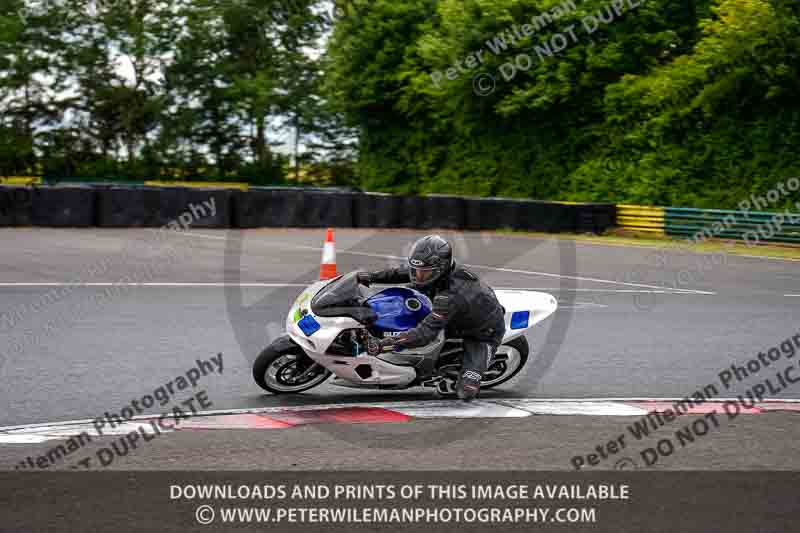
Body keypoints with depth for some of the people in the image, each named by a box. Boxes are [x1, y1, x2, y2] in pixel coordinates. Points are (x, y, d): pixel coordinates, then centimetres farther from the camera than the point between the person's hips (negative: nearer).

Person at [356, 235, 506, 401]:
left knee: (466, 393, -20)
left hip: (486, 332, -8)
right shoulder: (439, 270, -18)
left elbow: (426, 333, -48)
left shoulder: (450, 296, -43)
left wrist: (384, 344, -53)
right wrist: (373, 276, -9)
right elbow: (403, 272, 1)